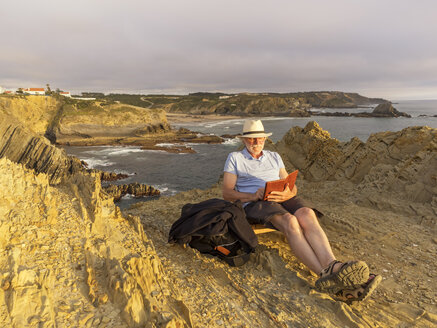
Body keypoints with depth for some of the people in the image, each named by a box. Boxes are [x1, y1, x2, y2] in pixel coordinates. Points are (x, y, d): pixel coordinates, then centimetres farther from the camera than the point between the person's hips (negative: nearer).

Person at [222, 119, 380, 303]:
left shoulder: (274, 157, 25)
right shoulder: (234, 158, 14)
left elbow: (293, 187, 18)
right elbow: (227, 193, 3)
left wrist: (288, 194, -10)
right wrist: (253, 196, -16)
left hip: (283, 199, 4)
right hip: (255, 205, -3)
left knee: (307, 214, -32)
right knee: (290, 222, -36)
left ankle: (332, 267, -53)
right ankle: (326, 274, -52)